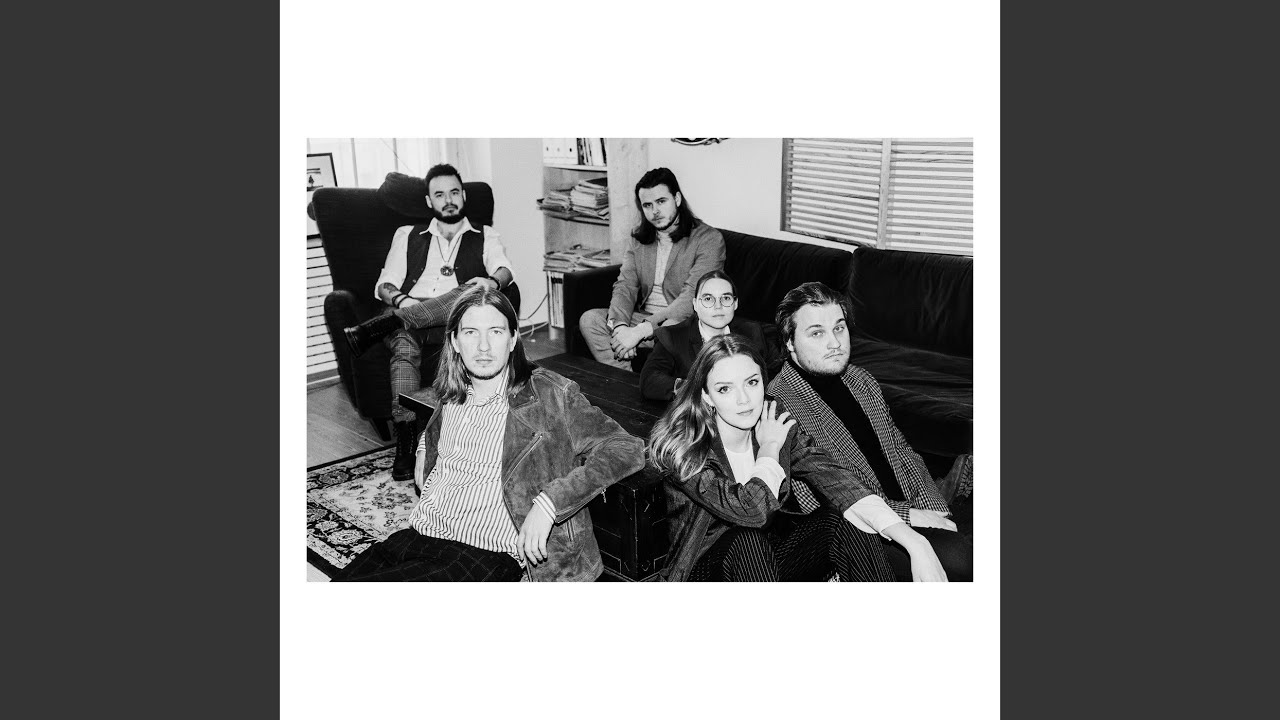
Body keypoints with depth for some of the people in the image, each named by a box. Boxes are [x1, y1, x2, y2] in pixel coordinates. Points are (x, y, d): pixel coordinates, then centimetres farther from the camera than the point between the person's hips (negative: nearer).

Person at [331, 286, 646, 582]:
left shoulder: (550, 395, -5)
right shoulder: (447, 396, 15)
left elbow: (626, 449, -13)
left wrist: (547, 502, -21)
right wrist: (423, 455, 17)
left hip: (485, 554, -6)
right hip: (415, 537, 6)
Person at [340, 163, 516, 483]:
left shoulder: (485, 236, 23)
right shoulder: (407, 235, 28)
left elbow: (504, 271, 1)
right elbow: (384, 285, 18)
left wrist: (492, 282, -25)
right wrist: (400, 299, -8)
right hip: (408, 313, 1)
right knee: (404, 348, -35)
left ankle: (378, 326, -38)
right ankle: (406, 439, -44)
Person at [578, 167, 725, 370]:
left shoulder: (709, 239, -9)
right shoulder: (638, 237, 12)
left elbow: (691, 299, -19)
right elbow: (625, 286, 2)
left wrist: (641, 330, -27)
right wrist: (620, 326, -22)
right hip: (642, 318, 5)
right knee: (589, 319, -16)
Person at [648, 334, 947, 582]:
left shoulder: (777, 426, -5)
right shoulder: (682, 448, -20)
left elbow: (834, 480, -19)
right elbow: (749, 509, -33)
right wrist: (769, 449, -16)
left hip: (773, 558, 5)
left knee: (842, 519, -20)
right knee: (746, 540, -36)